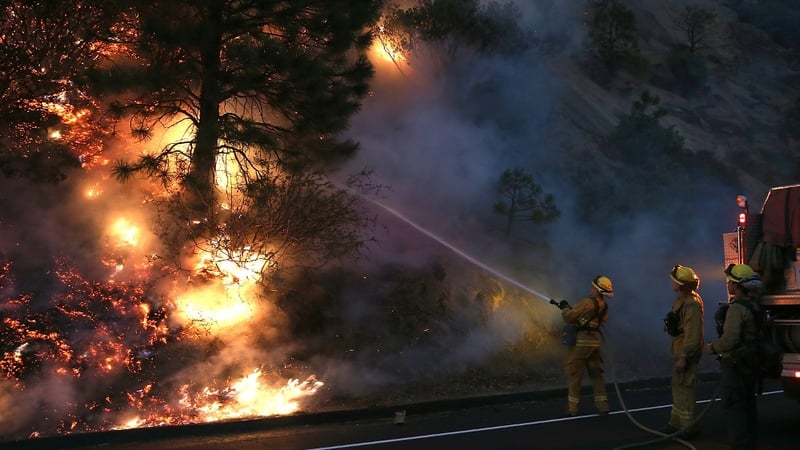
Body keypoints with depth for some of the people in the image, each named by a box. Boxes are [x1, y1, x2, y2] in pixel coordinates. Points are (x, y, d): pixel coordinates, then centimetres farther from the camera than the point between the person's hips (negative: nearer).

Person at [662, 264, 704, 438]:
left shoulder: (692, 303, -21)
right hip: (679, 350, 11)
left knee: (685, 387, -6)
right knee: (678, 386, 16)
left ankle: (689, 425, 0)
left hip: (687, 352, -11)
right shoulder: (682, 300, 11)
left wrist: (684, 357, -26)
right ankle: (676, 422, 26)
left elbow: (693, 334, -25)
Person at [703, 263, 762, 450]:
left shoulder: (736, 308, -21)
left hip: (734, 364, -9)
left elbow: (730, 340, -25)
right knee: (748, 405, 17)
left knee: (734, 407, -4)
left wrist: (713, 348, -9)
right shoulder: (754, 305, 7)